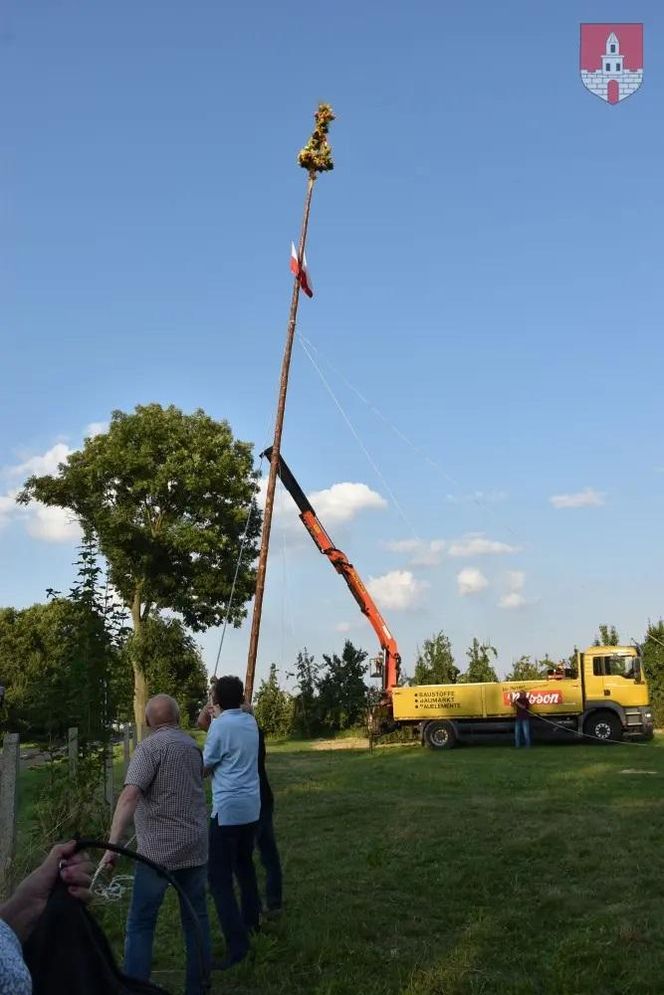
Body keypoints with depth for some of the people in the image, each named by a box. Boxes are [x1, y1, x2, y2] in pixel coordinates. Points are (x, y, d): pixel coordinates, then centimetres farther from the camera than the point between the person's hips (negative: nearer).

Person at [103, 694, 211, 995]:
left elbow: (130, 795, -23)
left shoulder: (151, 746, -11)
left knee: (140, 924, 5)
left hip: (158, 851, -6)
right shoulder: (193, 746, 10)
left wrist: (113, 844, -26)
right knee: (196, 918, 13)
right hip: (196, 848, 6)